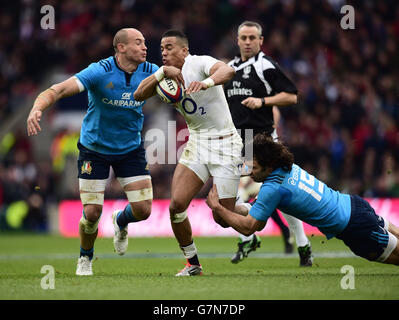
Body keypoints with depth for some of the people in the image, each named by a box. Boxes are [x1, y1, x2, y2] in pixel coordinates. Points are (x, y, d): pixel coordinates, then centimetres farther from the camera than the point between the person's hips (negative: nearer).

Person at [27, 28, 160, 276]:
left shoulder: (150, 72, -10)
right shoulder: (100, 72, -23)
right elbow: (60, 90, -30)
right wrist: (37, 108, -50)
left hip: (131, 150, 3)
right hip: (94, 150, -3)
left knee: (143, 210, -7)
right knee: (92, 213, -7)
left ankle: (121, 221, 32)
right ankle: (85, 258, 24)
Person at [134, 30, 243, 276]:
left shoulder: (199, 63, -13)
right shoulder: (167, 75, 8)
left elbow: (228, 71, -33)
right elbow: (139, 95, -3)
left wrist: (206, 82, -54)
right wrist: (162, 72, -17)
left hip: (224, 143, -6)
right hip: (196, 144, 6)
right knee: (176, 205, -8)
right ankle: (193, 263, 8)